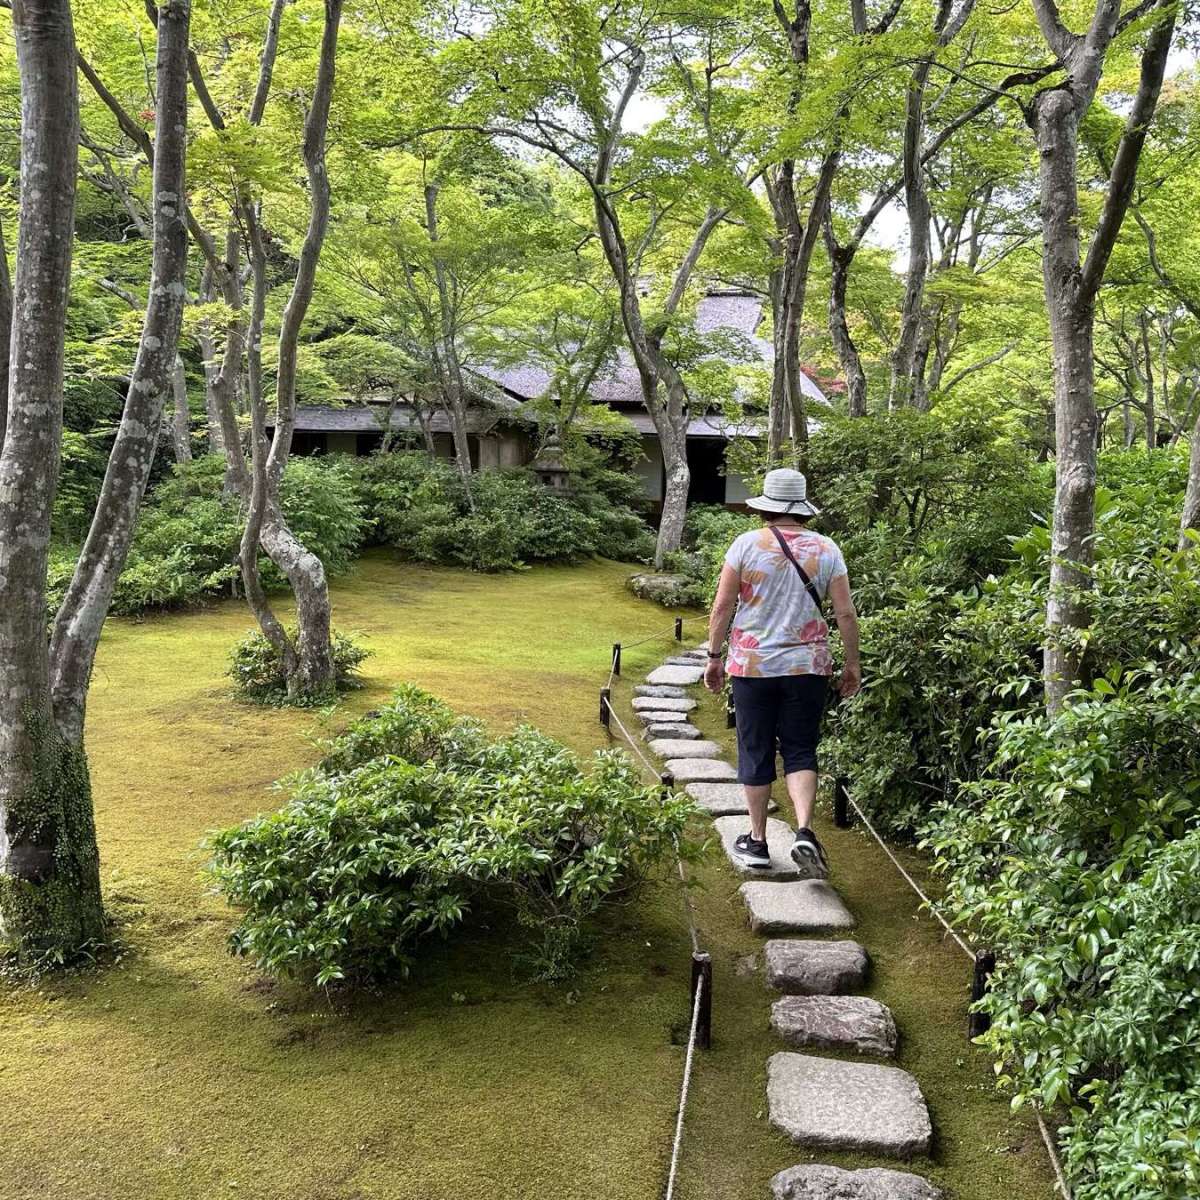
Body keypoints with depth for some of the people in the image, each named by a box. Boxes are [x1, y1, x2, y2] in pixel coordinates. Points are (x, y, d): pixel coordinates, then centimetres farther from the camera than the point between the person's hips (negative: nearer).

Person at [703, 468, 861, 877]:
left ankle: (757, 841, 18)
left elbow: (722, 606, -5)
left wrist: (714, 656, 5)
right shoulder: (826, 549, 0)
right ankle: (804, 832, -8)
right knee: (800, 752, 10)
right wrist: (852, 664, 10)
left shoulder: (747, 544, -5)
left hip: (753, 665, -1)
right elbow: (846, 613, 0)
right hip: (808, 666, 1)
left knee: (755, 753, 9)